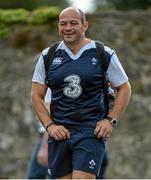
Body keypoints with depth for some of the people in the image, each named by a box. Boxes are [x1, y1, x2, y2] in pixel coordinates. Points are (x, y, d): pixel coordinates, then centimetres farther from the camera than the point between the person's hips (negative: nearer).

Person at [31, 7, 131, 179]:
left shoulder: (104, 55, 2)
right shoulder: (48, 56, 8)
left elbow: (124, 88, 8)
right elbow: (36, 95, 10)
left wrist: (111, 120, -4)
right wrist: (49, 126, -3)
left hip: (92, 131, -3)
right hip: (59, 131, 3)